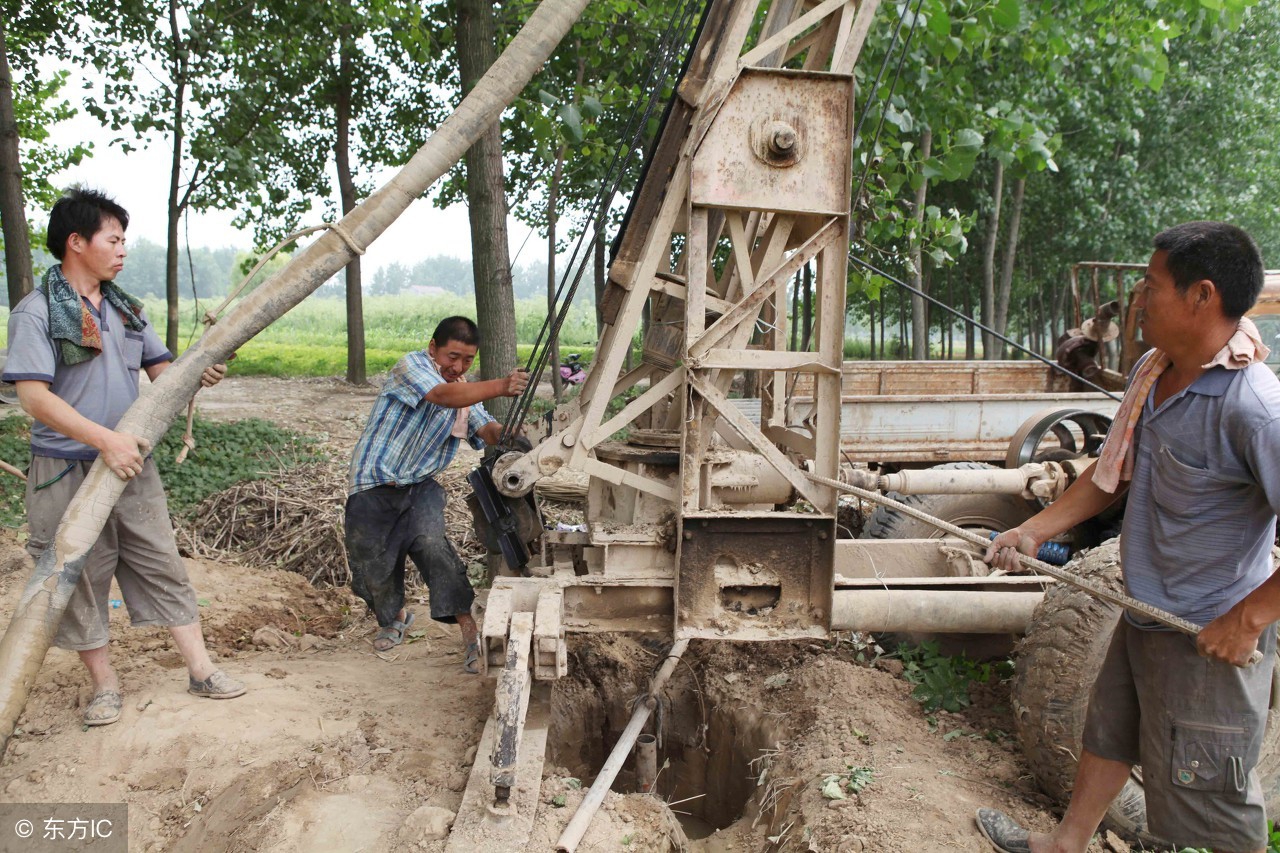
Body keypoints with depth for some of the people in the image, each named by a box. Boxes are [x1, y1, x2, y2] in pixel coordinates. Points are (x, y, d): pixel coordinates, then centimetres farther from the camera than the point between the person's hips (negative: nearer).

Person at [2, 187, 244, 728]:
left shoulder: (126, 308, 10)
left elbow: (160, 368, 14)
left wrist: (198, 375, -10)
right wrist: (105, 440, -27)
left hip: (132, 462, 5)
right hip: (68, 471, -5)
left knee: (162, 565, 7)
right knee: (80, 577, 7)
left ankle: (201, 670, 14)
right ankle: (105, 684, 22)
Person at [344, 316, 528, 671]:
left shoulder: (467, 389, 8)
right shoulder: (411, 366, -14)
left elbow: (485, 430, -7)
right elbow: (443, 396, -34)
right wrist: (500, 387, -47)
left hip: (420, 485, 3)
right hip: (374, 485, -3)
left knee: (431, 543, -21)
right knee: (373, 561, 7)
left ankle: (470, 632, -23)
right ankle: (394, 617, 38)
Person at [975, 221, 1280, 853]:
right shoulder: (1151, 372, -1)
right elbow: (1115, 472, 12)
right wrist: (1035, 530, 8)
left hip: (1211, 640, -9)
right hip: (1145, 614, 9)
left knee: (1207, 795, 8)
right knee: (1107, 732, 27)